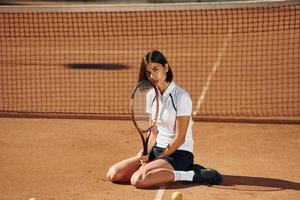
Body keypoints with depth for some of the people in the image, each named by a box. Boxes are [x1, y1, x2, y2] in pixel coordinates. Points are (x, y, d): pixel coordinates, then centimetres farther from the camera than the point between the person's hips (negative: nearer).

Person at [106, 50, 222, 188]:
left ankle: (191, 175, -17)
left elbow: (179, 138, -14)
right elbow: (154, 132, 12)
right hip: (157, 149, 9)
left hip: (179, 153, -9)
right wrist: (146, 152, -7)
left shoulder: (181, 96, -14)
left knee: (138, 179, -32)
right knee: (113, 174, -8)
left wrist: (156, 160, -13)